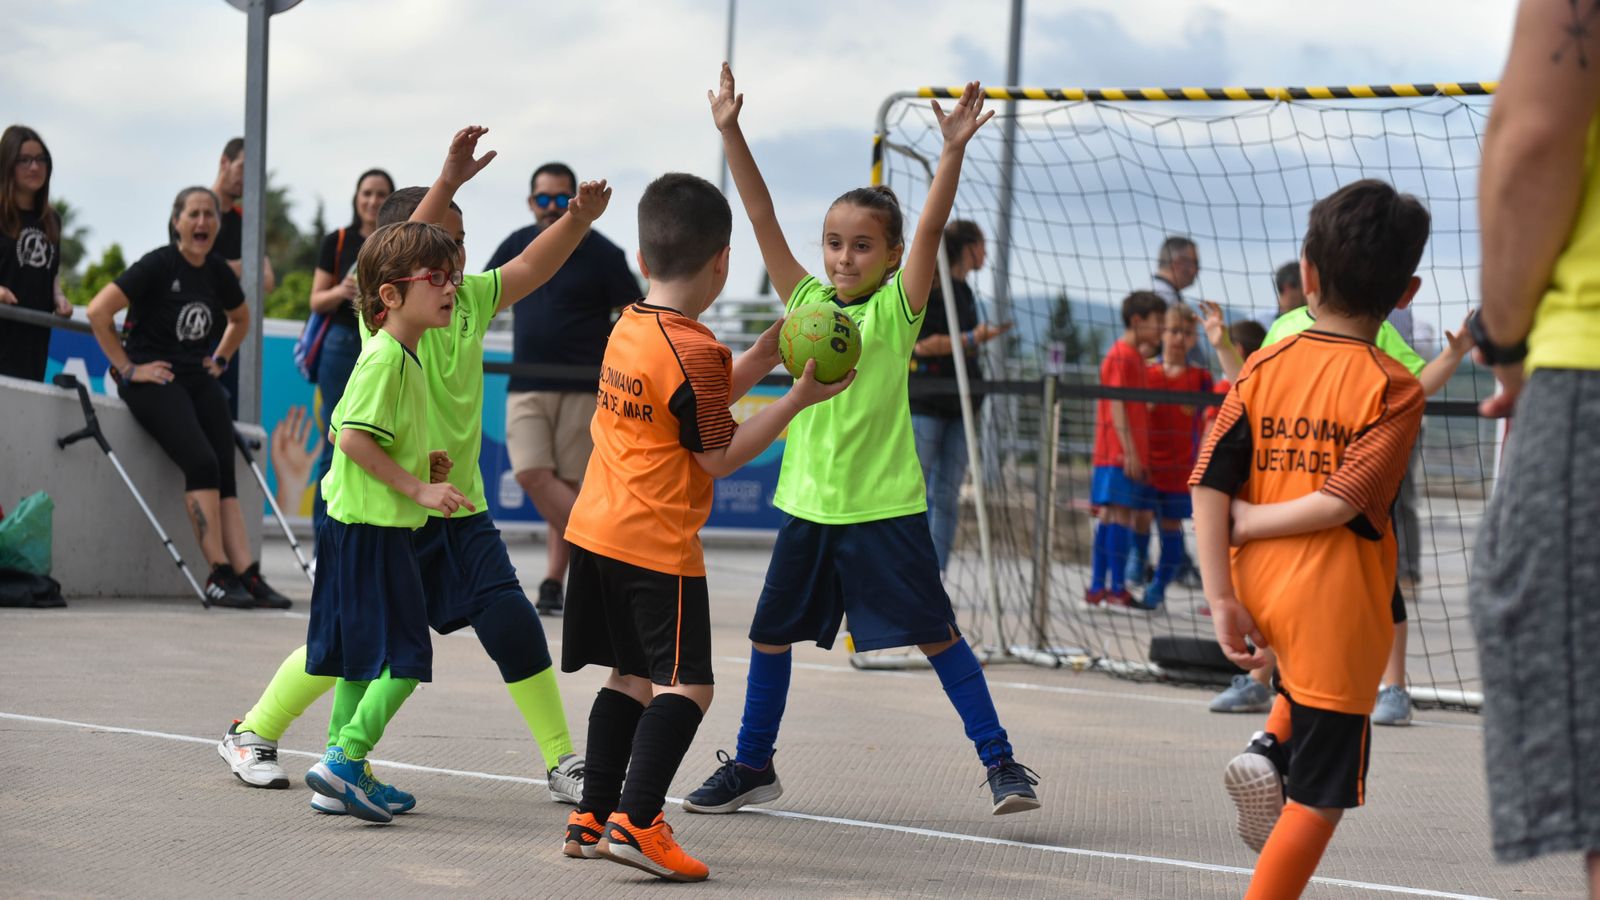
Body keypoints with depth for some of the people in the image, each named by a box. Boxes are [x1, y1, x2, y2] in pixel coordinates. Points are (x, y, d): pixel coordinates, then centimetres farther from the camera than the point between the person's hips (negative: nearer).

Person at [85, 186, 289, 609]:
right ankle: (218, 573, -21)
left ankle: (248, 574, -14)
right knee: (201, 462, -24)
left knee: (225, 475, -7)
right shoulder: (158, 265, -9)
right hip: (155, 380, -6)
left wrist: (221, 360, 18)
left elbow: (241, 319, 31)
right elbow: (98, 310, -16)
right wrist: (126, 367, -13)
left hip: (200, 380, 6)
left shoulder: (217, 273, 10)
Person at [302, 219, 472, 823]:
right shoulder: (386, 356, -16)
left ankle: (345, 772, 19)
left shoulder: (404, 358, 16)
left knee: (362, 658, 14)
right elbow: (352, 437, -22)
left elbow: (344, 429, 22)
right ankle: (345, 760, -10)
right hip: (371, 527, -10)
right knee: (405, 658, -9)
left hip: (366, 527, 10)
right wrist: (417, 487, -20)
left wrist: (417, 461, 15)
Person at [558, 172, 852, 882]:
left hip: (596, 530, 9)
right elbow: (718, 457, -12)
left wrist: (759, 360, 14)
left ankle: (593, 817, 20)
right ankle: (636, 821, -16)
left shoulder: (628, 328, 9)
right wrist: (798, 399, -9)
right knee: (685, 685, -5)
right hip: (657, 545, -9)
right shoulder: (694, 351, -17)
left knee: (632, 676, 18)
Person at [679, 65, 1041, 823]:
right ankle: (752, 766, 25)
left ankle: (1000, 762, 5)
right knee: (771, 632, 10)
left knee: (936, 634, -2)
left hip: (884, 504, -4)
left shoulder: (897, 307, -3)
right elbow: (762, 217, 1)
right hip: (807, 502, 4)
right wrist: (731, 133, -6)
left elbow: (930, 229, -16)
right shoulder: (806, 300, 6)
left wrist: (952, 151, -29)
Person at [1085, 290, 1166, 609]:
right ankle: (1117, 588, -11)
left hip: (1128, 454, 10)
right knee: (1121, 513, -10)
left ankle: (1097, 587, 11)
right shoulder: (1122, 356, -11)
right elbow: (1117, 406, -16)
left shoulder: (1135, 356, 19)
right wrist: (1130, 451, -19)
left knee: (1110, 514, 9)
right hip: (1119, 452, -10)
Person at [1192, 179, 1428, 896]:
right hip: (1334, 611, -5)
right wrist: (1249, 521, -5)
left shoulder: (1262, 367, 3)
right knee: (1319, 795, 3)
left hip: (1258, 594, 5)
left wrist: (1220, 598, -4)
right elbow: (1341, 502, -17)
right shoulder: (1394, 389, -7)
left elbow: (1208, 487, -4)